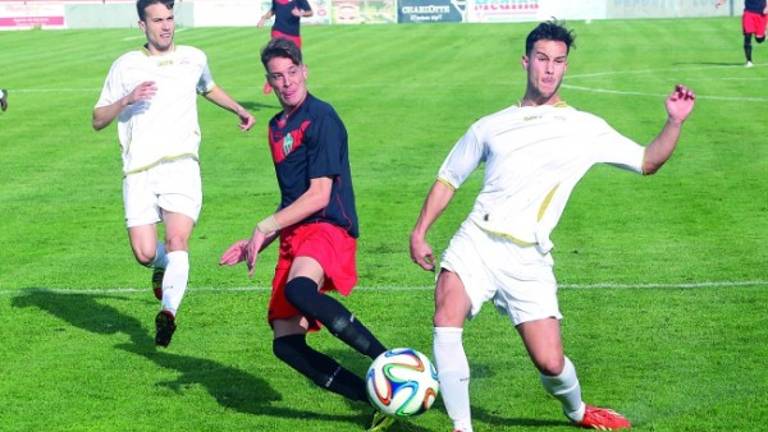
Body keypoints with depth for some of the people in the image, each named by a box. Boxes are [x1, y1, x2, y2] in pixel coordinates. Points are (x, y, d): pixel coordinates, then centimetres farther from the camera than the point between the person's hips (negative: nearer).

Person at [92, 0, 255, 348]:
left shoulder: (194, 58, 12)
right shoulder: (126, 66, 6)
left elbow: (208, 88, 37)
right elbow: (98, 120, 7)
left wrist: (239, 110, 26)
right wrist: (126, 100, -10)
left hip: (180, 165, 0)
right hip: (139, 172, 0)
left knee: (177, 241, -22)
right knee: (144, 254, -5)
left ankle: (168, 312, -26)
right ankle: (164, 264, 30)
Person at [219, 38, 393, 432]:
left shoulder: (321, 118, -6)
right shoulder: (277, 126, 20)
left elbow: (319, 195, -12)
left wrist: (265, 227, -12)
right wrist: (256, 244, 21)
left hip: (328, 228, -9)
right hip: (293, 237, 9)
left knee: (299, 289, -40)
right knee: (286, 343, -4)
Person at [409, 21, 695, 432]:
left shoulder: (585, 129, 9)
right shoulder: (490, 126, 13)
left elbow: (647, 162, 11)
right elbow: (448, 178, 21)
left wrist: (674, 123, -5)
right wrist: (419, 232, 13)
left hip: (528, 259, -1)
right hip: (475, 243, 1)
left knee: (550, 363, -5)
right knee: (446, 321, -25)